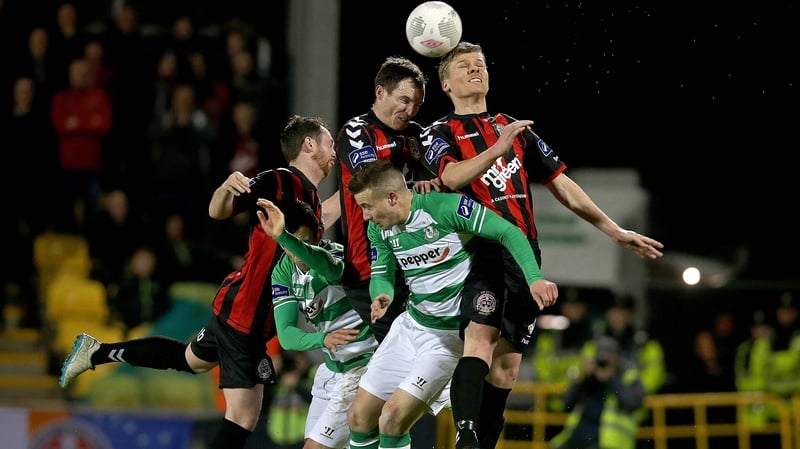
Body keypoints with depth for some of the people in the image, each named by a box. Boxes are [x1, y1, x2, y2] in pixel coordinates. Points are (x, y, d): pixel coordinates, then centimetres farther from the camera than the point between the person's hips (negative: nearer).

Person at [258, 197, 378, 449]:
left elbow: (327, 266, -48)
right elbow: (286, 335, -13)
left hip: (364, 366, -8)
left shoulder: (337, 255, -21)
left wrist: (283, 236, -66)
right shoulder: (283, 272, -4)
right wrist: (322, 339, -35)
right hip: (333, 368, 8)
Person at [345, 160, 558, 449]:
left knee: (393, 417, -17)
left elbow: (508, 233, -20)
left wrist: (534, 279, -32)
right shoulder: (378, 229, 0)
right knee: (359, 416, 8)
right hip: (409, 325, 8)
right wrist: (383, 296, -16)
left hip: (450, 337, -8)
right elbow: (381, 275, 9)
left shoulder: (444, 207, -22)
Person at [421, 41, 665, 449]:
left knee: (506, 366, 4)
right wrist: (498, 149, -31)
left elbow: (562, 185, 23)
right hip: (479, 249, -6)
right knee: (480, 337, -27)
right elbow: (452, 176, -16)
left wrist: (615, 232, 20)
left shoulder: (516, 129, 22)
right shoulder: (439, 134, 6)